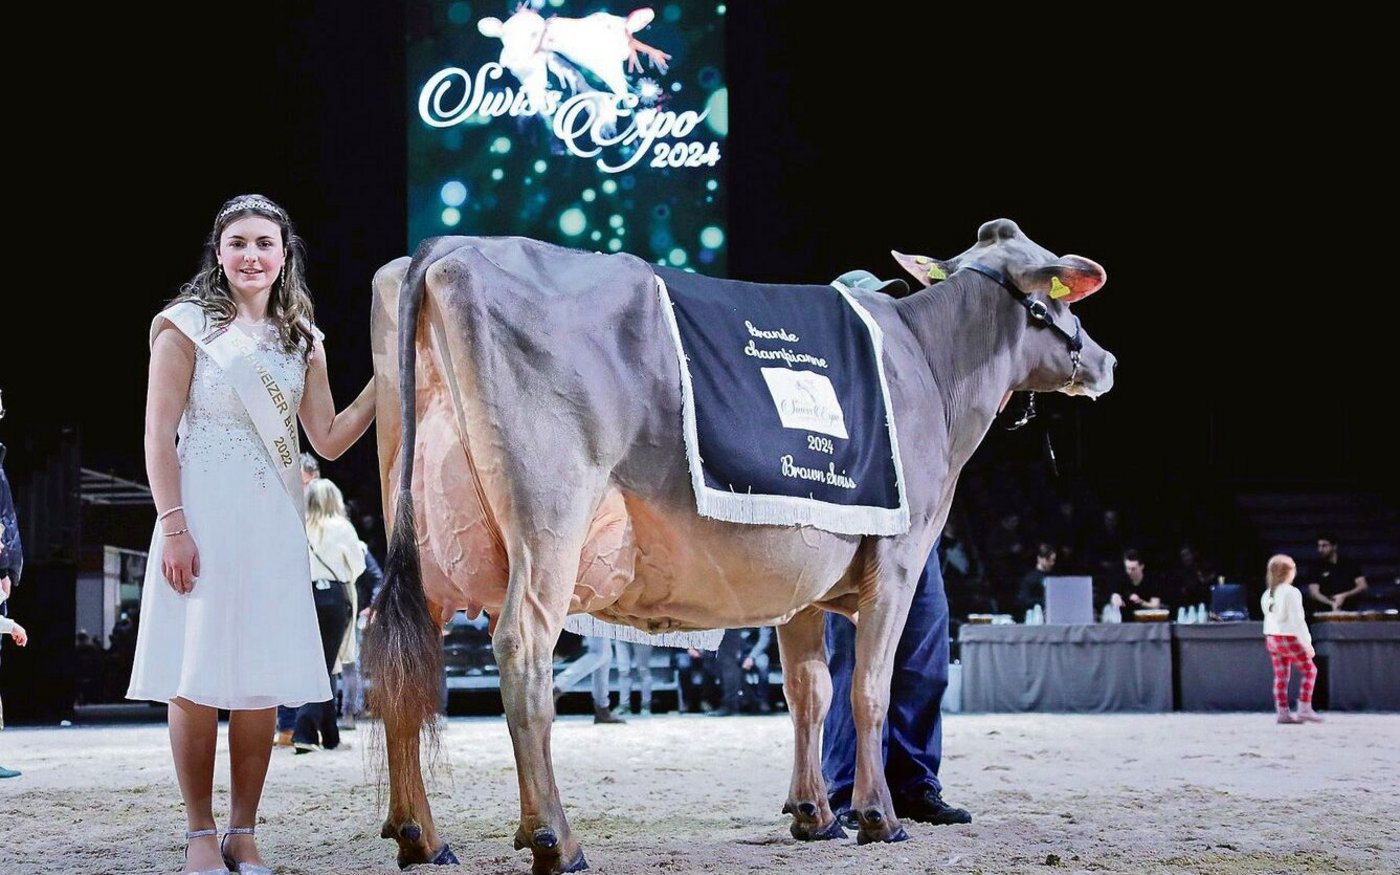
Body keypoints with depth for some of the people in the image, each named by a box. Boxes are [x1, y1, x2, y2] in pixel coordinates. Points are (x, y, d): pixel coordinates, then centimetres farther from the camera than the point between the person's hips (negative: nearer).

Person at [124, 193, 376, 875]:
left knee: (262, 681, 3)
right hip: (203, 516, -4)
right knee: (197, 678, -2)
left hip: (274, 523, 4)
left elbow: (330, 441, 12)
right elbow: (158, 435, -4)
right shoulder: (189, 324, 1)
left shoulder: (301, 339, 15)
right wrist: (173, 526, -13)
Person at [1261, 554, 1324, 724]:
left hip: (1271, 638, 8)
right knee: (1309, 670, 2)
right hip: (1289, 638, -8)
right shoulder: (1291, 592, -15)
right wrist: (1307, 644, -14)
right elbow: (1297, 620, -18)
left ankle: (1283, 713, 5)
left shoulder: (1267, 594, 10)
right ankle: (1304, 710, -4)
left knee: (1281, 676, 9)